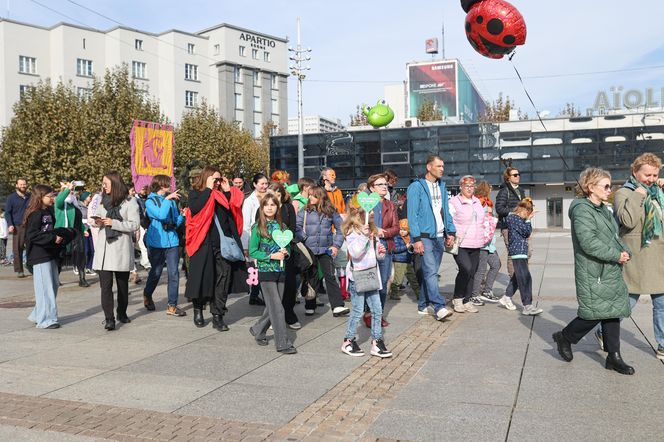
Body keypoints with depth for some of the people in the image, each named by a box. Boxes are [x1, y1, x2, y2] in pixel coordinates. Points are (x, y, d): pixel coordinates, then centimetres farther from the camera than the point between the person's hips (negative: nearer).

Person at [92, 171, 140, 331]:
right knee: (105, 285, -8)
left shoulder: (129, 202, -4)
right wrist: (98, 221, 1)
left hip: (122, 248, -3)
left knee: (122, 283, 11)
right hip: (104, 248, 3)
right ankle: (109, 319, -10)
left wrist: (113, 223, -19)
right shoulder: (103, 200, 14)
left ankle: (122, 313, 29)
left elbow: (135, 225, -11)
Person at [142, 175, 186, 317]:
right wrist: (167, 199, -17)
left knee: (174, 273, -3)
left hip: (172, 241, 4)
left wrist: (182, 215, -5)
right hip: (156, 242, -4)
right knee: (155, 273, 8)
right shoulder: (150, 201, -2)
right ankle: (147, 296, 36)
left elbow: (176, 222, 12)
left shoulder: (172, 201, 11)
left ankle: (172, 306, 3)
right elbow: (161, 215, -20)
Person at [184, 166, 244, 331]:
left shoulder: (223, 195, 15)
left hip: (224, 243, 3)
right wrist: (209, 189, -10)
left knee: (223, 278, -1)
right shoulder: (195, 193, 5)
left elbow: (236, 207, 4)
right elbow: (195, 209, -16)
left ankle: (218, 316, 5)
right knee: (203, 277, 5)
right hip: (204, 243, -3)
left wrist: (228, 191, 1)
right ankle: (198, 310, 26)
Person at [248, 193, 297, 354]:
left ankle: (258, 330, 34)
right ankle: (283, 344, -2)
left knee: (273, 306, 11)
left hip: (280, 271, 5)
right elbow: (252, 252, -8)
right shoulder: (257, 227, -5)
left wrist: (285, 252, -6)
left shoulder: (282, 226, 8)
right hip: (266, 271, -5)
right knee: (277, 308, -7)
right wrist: (271, 256, -17)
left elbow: (288, 247, 16)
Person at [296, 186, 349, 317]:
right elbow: (297, 227, -2)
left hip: (325, 249, -1)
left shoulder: (331, 211, 1)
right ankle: (310, 306, 20)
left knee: (330, 276, -5)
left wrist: (336, 245, 0)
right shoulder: (305, 211, 1)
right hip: (308, 250, 1)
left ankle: (337, 306, -5)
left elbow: (340, 228, 6)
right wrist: (303, 239, -15)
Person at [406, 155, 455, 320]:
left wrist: (450, 232, 10)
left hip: (440, 236, 7)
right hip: (425, 237, -7)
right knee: (430, 271, -13)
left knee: (431, 271, 10)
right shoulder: (416, 187, -7)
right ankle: (439, 307, -16)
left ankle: (423, 305, 20)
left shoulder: (442, 186, 15)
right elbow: (412, 215, -11)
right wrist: (416, 239, -17)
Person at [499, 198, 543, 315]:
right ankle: (527, 306, -14)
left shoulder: (518, 219, 19)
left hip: (521, 252, 11)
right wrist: (528, 220, -8)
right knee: (525, 278, -13)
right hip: (517, 252, -11)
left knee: (517, 277, 18)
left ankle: (506, 298, 27)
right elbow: (526, 232, -14)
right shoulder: (514, 218, -11)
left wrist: (528, 219, 11)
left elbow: (527, 233, 18)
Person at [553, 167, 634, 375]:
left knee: (612, 312, 10)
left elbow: (615, 236, 21)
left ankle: (614, 357, 18)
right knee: (596, 313, -5)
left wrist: (625, 251, 0)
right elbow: (589, 243, -24)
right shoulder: (582, 210, -15)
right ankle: (564, 337, 18)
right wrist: (616, 256, -18)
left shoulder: (603, 210, 16)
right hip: (593, 275, -9)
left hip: (611, 272, 9)